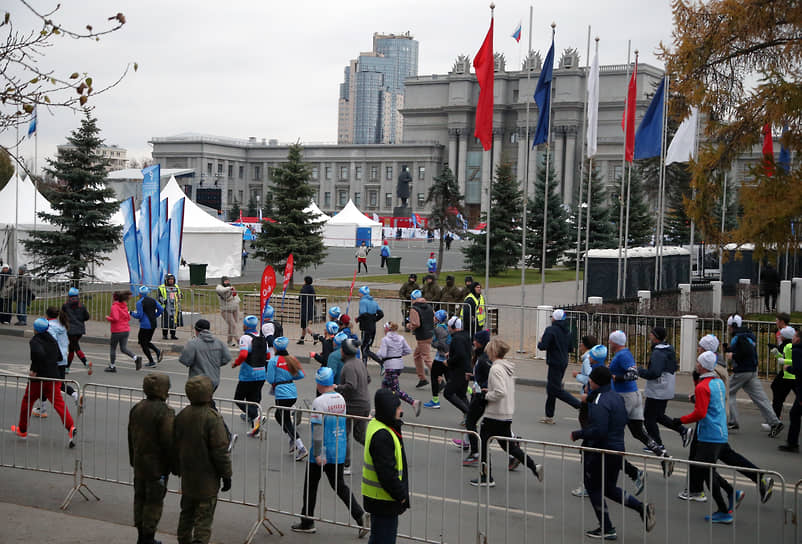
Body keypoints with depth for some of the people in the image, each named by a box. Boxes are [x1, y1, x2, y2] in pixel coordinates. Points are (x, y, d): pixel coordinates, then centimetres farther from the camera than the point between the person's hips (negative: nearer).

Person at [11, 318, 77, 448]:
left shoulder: (34, 341, -10)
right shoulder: (52, 340, 11)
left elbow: (39, 354, -28)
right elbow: (59, 357, 16)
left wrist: (34, 369, -18)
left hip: (38, 378, -5)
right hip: (53, 376, 5)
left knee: (27, 402, 16)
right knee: (58, 403, -2)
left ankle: (22, 430, 29)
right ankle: (71, 428, -23)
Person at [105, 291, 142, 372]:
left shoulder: (114, 306, -13)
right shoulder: (124, 306, 10)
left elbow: (115, 318, -23)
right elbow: (128, 318, 14)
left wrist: (108, 318, -8)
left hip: (117, 331, -7)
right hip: (126, 330, 7)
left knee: (112, 348, 9)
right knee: (124, 348, 8)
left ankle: (112, 366, 15)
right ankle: (136, 357, -14)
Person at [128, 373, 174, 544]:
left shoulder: (136, 408, 4)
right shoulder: (165, 412, -20)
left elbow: (130, 437, 12)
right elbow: (168, 442, -20)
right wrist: (173, 465, -8)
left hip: (139, 463, 7)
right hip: (157, 465, -7)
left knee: (140, 498, 16)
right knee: (154, 501, 3)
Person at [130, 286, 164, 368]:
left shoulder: (139, 302, -11)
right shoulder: (152, 300, 8)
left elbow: (139, 315, -16)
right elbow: (161, 309, 5)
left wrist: (132, 313, 2)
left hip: (145, 325, -7)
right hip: (153, 324, 7)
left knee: (143, 343, 7)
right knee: (147, 341, 23)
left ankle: (151, 362, 6)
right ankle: (158, 351, -2)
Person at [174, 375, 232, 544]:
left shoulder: (182, 415, 1)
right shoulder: (212, 418, -20)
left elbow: (175, 446, 11)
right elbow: (220, 450, -18)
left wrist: (178, 470, 23)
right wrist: (226, 475, -8)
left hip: (187, 478, 6)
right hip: (207, 479, -6)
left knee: (186, 514, 21)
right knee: (204, 518, 0)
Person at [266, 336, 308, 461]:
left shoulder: (274, 361, -10)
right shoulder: (292, 359, 7)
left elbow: (270, 379, -12)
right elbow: (301, 375, 7)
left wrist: (274, 382, 10)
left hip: (282, 394, -7)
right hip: (293, 392, 7)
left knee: (286, 421, -2)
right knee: (278, 415, 25)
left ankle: (301, 448, -12)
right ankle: (293, 440, 16)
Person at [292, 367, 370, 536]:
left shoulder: (319, 402, -16)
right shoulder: (341, 399, 6)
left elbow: (318, 429, -19)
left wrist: (317, 454, -18)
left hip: (322, 453, -6)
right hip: (339, 452, 6)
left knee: (310, 486, 10)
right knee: (339, 486, 11)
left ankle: (307, 522, 19)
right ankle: (360, 515, -5)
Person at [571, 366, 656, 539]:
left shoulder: (599, 402, -21)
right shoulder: (617, 397, 8)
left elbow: (598, 431, -28)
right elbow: (623, 422, 19)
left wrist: (577, 434, -15)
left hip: (600, 452, -9)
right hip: (618, 448, 9)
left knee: (594, 488, 7)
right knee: (609, 488, 21)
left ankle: (606, 529, 12)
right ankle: (642, 508, 7)